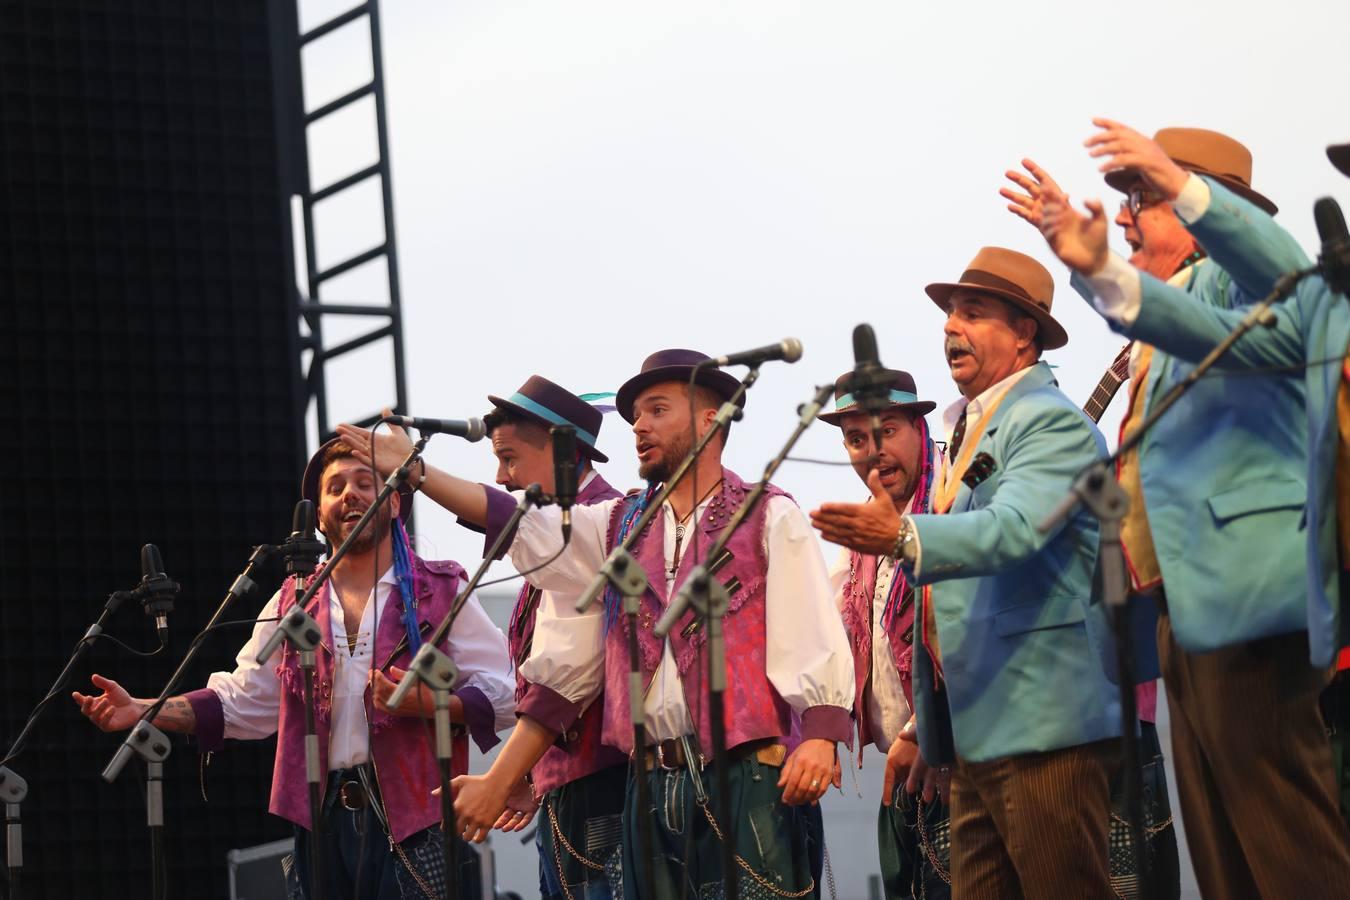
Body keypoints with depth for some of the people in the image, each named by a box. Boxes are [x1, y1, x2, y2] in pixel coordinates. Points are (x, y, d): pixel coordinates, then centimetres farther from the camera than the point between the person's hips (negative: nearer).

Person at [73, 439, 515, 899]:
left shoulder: (441, 592, 4)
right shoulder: (293, 604, 15)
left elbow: (499, 696, -1)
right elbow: (240, 702, 14)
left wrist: (425, 703, -19)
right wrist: (142, 711, 2)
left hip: (416, 825, -3)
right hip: (324, 822, 3)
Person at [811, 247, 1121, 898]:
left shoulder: (1052, 422, -7)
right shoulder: (965, 430, 21)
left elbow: (1014, 526, -26)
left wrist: (903, 537, -41)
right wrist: (929, 725, 22)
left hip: (1043, 724, -9)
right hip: (975, 731, 9)